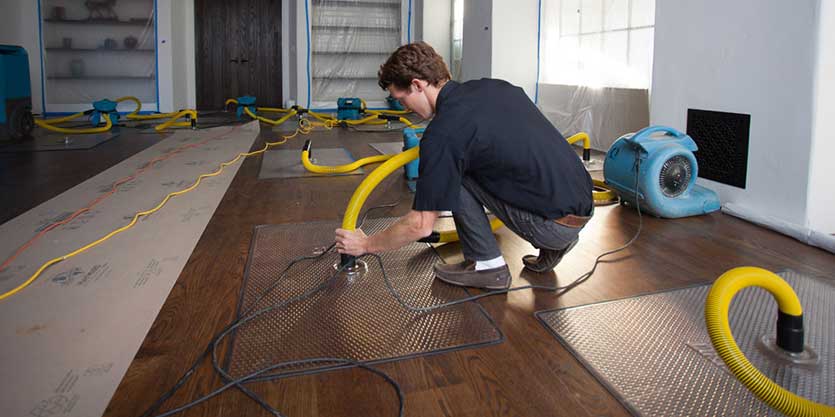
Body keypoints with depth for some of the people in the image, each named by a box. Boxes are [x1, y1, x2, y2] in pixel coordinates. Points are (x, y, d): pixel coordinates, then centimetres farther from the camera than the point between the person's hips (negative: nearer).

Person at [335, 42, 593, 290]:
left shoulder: (443, 133, -15)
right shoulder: (495, 86, 8)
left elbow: (420, 225, -11)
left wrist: (366, 245, 5)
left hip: (554, 224, -8)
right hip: (582, 205, 8)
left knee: (454, 174, -2)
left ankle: (487, 264, 7)